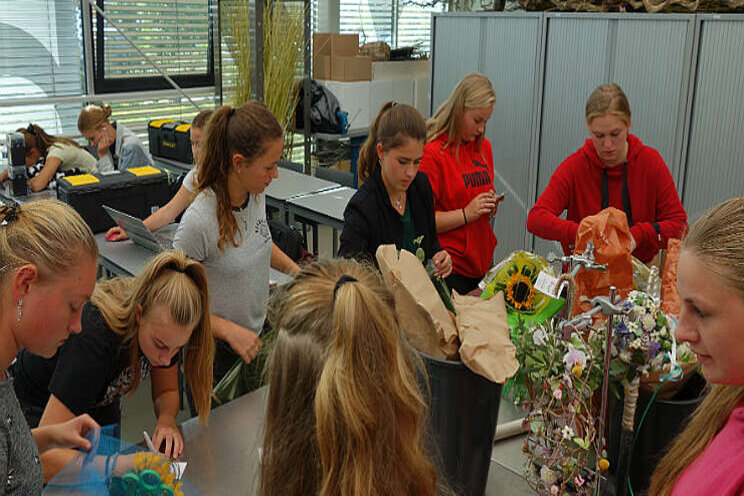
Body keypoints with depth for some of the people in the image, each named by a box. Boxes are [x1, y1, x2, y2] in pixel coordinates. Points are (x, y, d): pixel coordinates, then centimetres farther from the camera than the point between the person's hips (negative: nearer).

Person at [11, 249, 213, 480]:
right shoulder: (94, 337, -41)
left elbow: (167, 391, -5)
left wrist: (167, 419, -26)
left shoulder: (163, 325, -24)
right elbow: (44, 456, -43)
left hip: (99, 405, 5)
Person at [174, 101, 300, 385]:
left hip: (257, 335, 7)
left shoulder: (256, 194, -6)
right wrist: (230, 330, -25)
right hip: (216, 351, -7)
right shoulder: (199, 221, -28)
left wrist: (295, 270, 2)